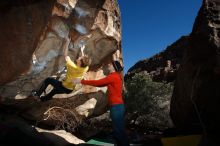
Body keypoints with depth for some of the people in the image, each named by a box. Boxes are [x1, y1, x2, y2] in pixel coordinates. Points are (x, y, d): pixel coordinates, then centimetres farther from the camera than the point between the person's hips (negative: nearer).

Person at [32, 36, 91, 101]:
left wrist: (66, 44, -10)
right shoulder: (86, 68, -17)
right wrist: (82, 51, 20)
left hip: (64, 87, -7)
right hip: (70, 89, 7)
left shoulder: (73, 67, -33)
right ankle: (44, 98, 51)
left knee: (48, 80, 12)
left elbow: (65, 55, -20)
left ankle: (38, 93, 25)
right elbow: (84, 60, 8)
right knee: (55, 90, 32)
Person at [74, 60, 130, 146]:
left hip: (116, 107, -10)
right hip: (118, 106, 10)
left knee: (119, 131, 0)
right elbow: (101, 84, 19)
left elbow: (98, 83, -13)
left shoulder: (113, 76, -12)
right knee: (119, 130, 17)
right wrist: (84, 82, 15)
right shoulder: (116, 77, 17)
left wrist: (81, 81, -7)